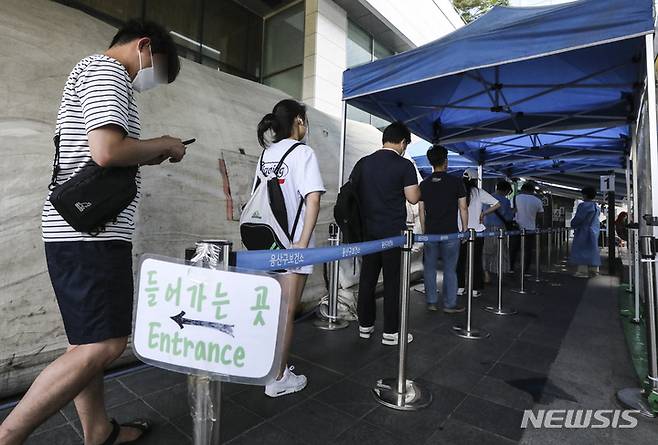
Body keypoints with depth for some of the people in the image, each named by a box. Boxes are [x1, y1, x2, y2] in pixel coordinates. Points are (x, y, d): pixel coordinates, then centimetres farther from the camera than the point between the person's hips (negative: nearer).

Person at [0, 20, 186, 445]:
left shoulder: (92, 74, 26)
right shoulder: (106, 69, -6)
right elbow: (107, 150, -22)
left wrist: (149, 154, 16)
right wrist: (164, 145, -6)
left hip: (79, 231, 11)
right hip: (92, 233, -11)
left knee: (91, 342, 14)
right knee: (104, 344, -8)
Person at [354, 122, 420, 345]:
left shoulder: (363, 163, 8)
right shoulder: (404, 165, -6)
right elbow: (413, 198, -8)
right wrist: (419, 188, 12)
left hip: (368, 230, 5)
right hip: (394, 232, -4)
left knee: (367, 278, 11)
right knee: (393, 281, 4)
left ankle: (365, 325, 22)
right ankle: (390, 332, 12)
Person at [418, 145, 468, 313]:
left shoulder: (424, 184, 5)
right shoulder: (456, 181, -3)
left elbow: (422, 211, 6)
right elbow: (463, 208, -2)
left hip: (430, 233, 3)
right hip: (450, 233, -2)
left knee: (429, 268, 10)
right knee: (450, 269, 6)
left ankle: (431, 302, 17)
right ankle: (450, 304, 14)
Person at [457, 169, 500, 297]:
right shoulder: (479, 192, -4)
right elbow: (497, 205, -6)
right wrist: (483, 213, 4)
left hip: (460, 231, 1)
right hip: (477, 231, -1)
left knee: (460, 259, 11)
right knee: (476, 260, 9)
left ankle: (460, 287, 15)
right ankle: (475, 289, 14)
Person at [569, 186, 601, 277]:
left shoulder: (583, 205, -16)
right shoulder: (596, 207, 11)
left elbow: (578, 218, -18)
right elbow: (597, 215, 17)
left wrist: (573, 225, 1)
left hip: (584, 231, -9)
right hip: (594, 231, 9)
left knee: (582, 250, -5)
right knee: (592, 249, 14)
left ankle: (583, 271, -7)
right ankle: (594, 269, 20)